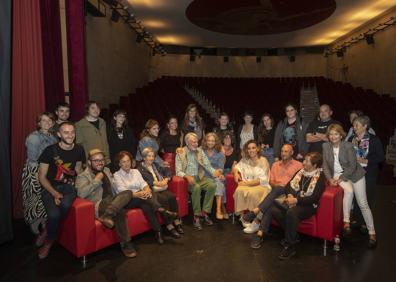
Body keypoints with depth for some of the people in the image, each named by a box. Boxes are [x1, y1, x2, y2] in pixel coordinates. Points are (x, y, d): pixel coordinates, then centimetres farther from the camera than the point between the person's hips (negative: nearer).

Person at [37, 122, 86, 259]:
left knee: (66, 205, -32)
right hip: (50, 188, -2)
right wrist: (55, 193, -16)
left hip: (68, 186, 2)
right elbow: (42, 177, -4)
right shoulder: (50, 150, -8)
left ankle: (46, 233, -2)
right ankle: (49, 241, 5)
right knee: (54, 214, -28)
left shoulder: (79, 149, 2)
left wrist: (74, 184, 2)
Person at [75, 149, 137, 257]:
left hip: (113, 203, 7)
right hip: (98, 206, -6)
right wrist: (97, 180, -12)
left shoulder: (106, 170, 22)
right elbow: (81, 193, -19)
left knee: (128, 193, -26)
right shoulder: (83, 176, 1)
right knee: (120, 211, -33)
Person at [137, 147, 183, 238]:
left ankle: (177, 222, -21)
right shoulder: (140, 168, 8)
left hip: (162, 189, 5)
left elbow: (167, 171, 18)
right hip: (151, 191, -5)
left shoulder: (155, 165, 26)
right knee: (164, 199, -32)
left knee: (172, 197, -25)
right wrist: (156, 183, -13)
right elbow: (143, 181, -9)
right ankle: (169, 226, -29)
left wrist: (166, 180, -2)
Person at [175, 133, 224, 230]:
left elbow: (208, 166, 4)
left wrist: (215, 172, -16)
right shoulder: (180, 153, -3)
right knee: (196, 187, -35)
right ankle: (196, 216, -21)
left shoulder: (200, 151, 9)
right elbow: (178, 171, -9)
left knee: (212, 185, -25)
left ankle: (205, 212, -14)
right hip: (188, 179, -4)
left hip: (200, 178, 4)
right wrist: (187, 176, -29)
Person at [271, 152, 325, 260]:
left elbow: (314, 198, -16)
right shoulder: (301, 171, 12)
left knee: (291, 212, -36)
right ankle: (293, 235, 3)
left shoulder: (320, 177, -7)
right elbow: (289, 185, 12)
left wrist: (296, 200, -22)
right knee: (274, 210, -18)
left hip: (308, 205, -6)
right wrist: (290, 195, -9)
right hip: (294, 201, 7)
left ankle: (290, 246, -19)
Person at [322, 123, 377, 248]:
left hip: (355, 174, -1)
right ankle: (346, 222, -24)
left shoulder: (348, 146, -15)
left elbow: (352, 166, -15)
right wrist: (330, 178, -16)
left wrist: (341, 179, -20)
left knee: (363, 204, -3)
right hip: (337, 174, 1)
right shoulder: (326, 146, -5)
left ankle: (372, 233, 9)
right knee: (349, 190, -31)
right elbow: (325, 165, -3)